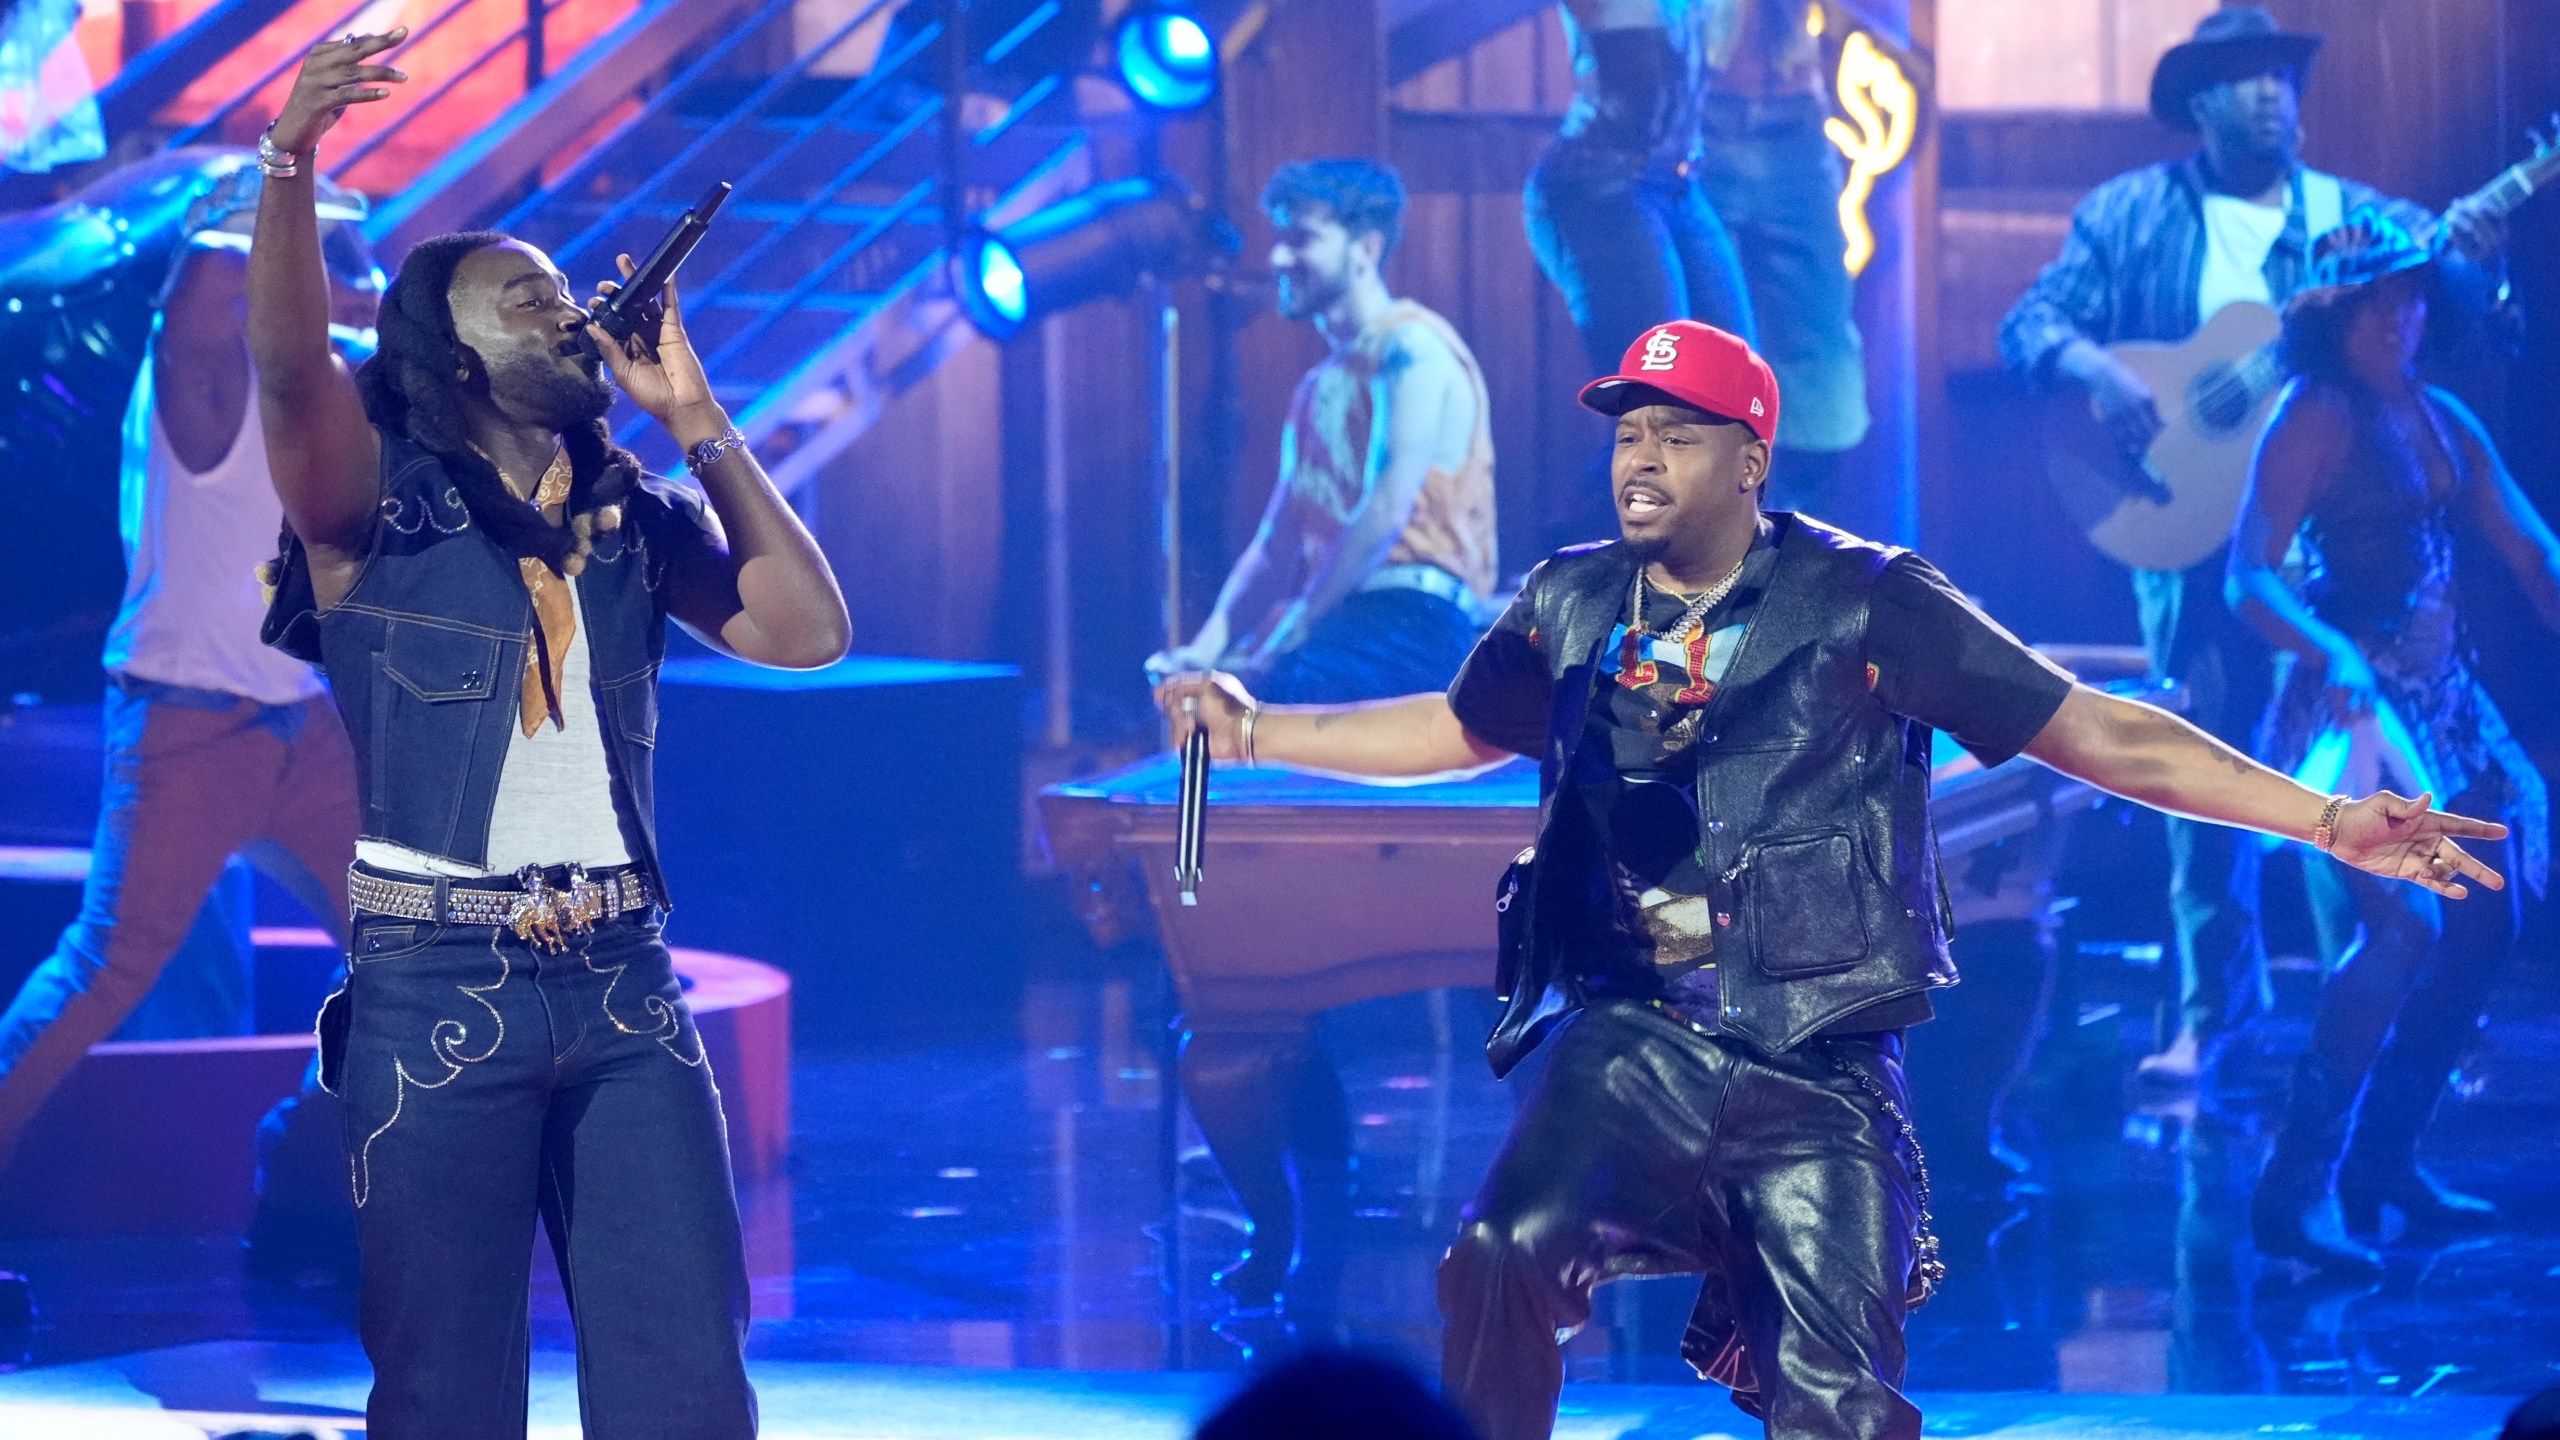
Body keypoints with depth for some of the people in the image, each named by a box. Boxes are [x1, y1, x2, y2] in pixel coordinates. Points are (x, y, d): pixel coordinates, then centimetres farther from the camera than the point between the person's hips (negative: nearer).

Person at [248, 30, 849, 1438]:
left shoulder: (634, 521, 13)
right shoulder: (378, 505, 1)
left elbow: (808, 630, 2)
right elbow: (289, 368, -18)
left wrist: (697, 423, 3)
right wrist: (289, 166, -36)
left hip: (623, 994, 4)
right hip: (439, 990, -4)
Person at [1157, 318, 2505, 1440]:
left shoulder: (1863, 604, -1)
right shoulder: (1573, 608, 8)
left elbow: (2097, 735, 0)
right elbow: (1461, 729, 30)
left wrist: (2329, 820, -5)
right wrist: (1258, 729, 25)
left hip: (1818, 1075, -2)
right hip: (1631, 1038, 2)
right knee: (1500, 1263, -26)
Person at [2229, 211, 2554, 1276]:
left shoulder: (2441, 421, 13)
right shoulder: (2314, 417, -9)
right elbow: (2250, 576, -16)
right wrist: (2331, 657, -33)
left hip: (2446, 699, 9)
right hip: (2356, 699, -9)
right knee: (2402, 920, -21)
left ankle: (2383, 1159, 18)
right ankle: (2297, 1189, -21)